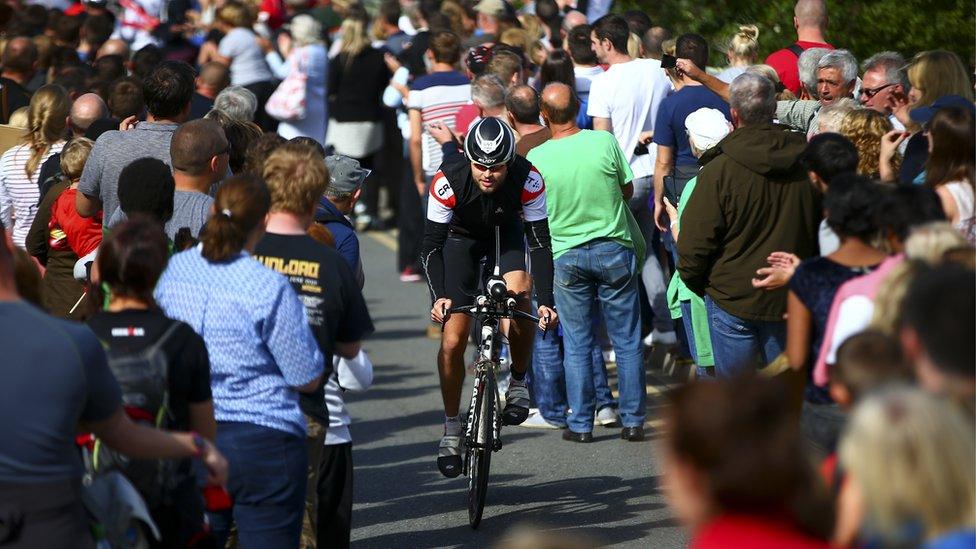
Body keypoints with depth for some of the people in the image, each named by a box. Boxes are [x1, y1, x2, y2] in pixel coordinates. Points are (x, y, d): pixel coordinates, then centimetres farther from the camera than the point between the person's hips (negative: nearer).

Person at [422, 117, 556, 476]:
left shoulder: (528, 180, -32)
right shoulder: (447, 181, -34)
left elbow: (540, 241, -26)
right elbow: (432, 245, -26)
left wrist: (546, 301, -34)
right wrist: (438, 296, -38)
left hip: (506, 231, 0)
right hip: (462, 236, 0)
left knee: (518, 290, -32)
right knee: (453, 340, -7)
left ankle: (519, 382, -10)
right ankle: (451, 429, 10)